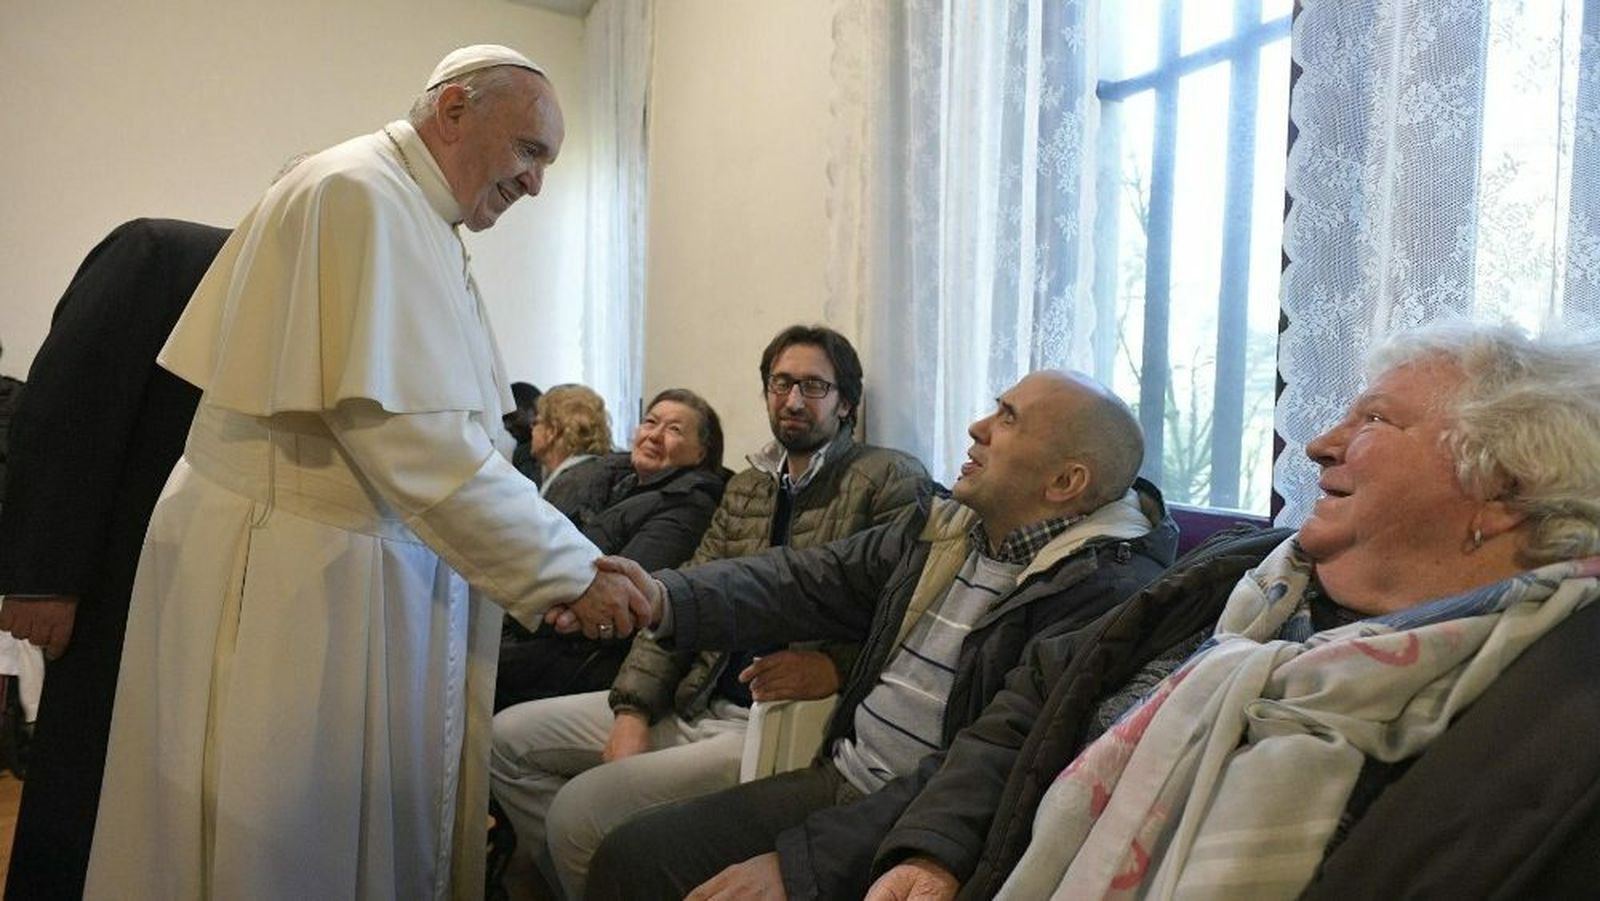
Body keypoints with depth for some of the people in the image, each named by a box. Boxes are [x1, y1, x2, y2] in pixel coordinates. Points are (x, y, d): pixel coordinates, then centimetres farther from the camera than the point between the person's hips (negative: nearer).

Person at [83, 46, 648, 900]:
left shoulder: (413, 216, 15)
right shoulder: (364, 196, -15)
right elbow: (411, 437, -24)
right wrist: (569, 569, -19)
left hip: (358, 565, 9)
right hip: (293, 579, -9)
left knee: (378, 824, 15)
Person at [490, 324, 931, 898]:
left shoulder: (893, 480, -4)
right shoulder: (746, 486, 17)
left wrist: (837, 667, -27)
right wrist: (633, 711, 0)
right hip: (694, 703, 8)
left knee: (579, 808, -21)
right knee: (507, 737, 7)